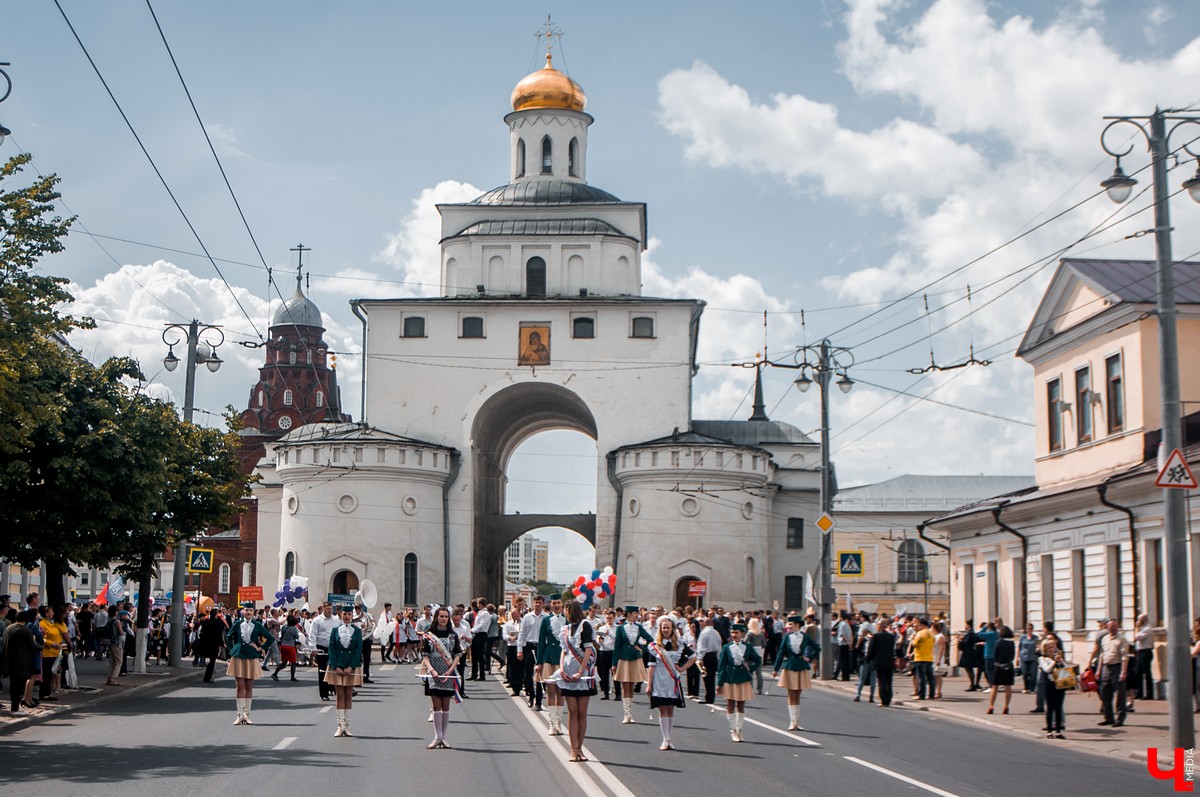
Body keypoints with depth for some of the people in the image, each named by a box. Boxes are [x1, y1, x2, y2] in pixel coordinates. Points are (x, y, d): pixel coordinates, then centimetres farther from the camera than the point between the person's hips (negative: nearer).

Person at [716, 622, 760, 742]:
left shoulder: (748, 647, 2)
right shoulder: (726, 648, -2)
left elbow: (758, 661, 14)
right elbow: (721, 666, -2)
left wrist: (750, 669, -2)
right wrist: (719, 683, -6)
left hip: (743, 680, 1)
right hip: (730, 680, -1)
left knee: (741, 706, 7)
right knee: (730, 705, 2)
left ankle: (739, 730, 17)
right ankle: (733, 731, 10)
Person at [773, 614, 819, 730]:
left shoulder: (805, 637, 0)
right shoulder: (787, 637, -1)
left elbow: (817, 648, 12)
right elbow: (781, 653, 1)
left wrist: (809, 658, 2)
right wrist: (776, 669, -1)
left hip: (801, 668, 1)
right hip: (789, 668, -1)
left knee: (797, 696, 7)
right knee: (791, 696, -1)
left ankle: (796, 721, 13)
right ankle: (792, 722, 1)